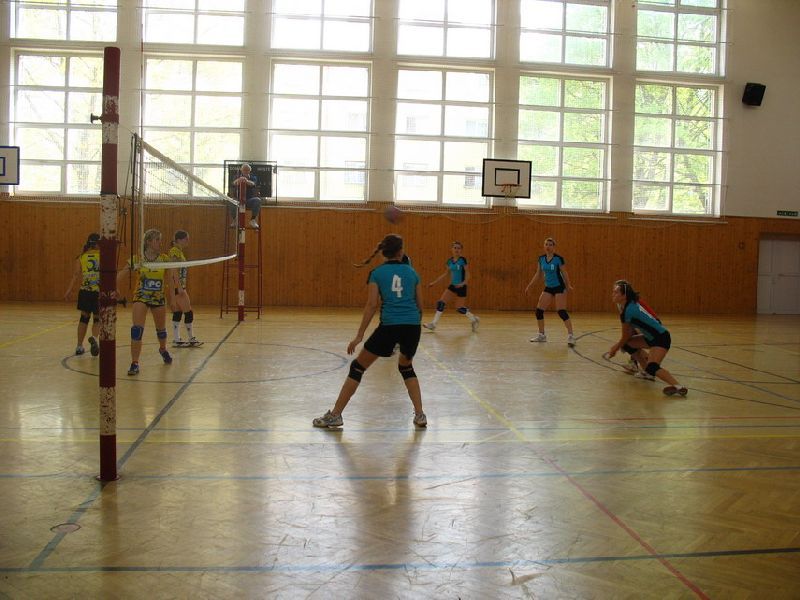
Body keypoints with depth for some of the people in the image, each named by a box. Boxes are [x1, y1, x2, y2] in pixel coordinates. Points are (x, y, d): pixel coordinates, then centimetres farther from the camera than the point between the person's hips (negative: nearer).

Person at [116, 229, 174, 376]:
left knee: (161, 329, 17)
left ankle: (163, 350, 49)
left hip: (159, 297, 2)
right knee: (137, 329, -16)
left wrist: (172, 298, -5)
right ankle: (134, 364, -11)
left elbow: (170, 279, -2)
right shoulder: (137, 259, -11)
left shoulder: (164, 259, -7)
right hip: (141, 297, -2)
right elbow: (121, 274, -6)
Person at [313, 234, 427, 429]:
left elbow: (372, 305, -3)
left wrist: (359, 336, -1)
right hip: (412, 325, 3)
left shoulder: (377, 273, 6)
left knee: (357, 367, 11)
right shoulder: (411, 271, 14)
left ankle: (335, 415, 11)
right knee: (406, 367, 29)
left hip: (389, 325, -3)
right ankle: (420, 415, 19)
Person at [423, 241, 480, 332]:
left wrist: (463, 283, -31)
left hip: (461, 287, -6)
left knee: (459, 308, 0)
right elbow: (445, 274, 15)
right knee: (441, 303, -6)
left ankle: (474, 319, 24)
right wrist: (434, 282, 14)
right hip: (452, 286, 6)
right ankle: (433, 324, -3)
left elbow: (467, 274, -13)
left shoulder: (462, 260, -12)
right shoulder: (450, 261, 5)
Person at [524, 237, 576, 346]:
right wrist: (529, 285, 8)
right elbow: (538, 273, 10)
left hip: (559, 287, -6)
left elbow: (564, 273, -6)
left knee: (561, 312, -13)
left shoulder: (558, 258, -13)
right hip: (548, 288, 6)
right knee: (539, 310, 2)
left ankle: (570, 336, -7)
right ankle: (542, 335, 16)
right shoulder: (541, 258, 1)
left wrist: (568, 286, -10)